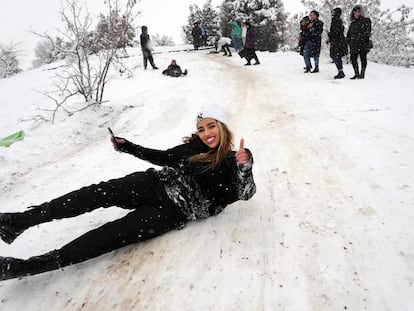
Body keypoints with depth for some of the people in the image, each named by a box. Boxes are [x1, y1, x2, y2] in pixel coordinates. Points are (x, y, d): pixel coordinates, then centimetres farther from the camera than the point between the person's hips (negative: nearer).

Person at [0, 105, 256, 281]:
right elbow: (163, 157, 22)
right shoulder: (194, 146, 13)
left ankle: (25, 267, -16)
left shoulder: (230, 163, 1)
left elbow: (246, 193, -13)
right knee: (100, 192, -19)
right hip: (154, 184, 5)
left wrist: (245, 167, -35)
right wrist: (127, 146, 20)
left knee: (110, 236, -16)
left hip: (173, 210, -4)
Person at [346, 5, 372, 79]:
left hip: (362, 43, -6)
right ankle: (356, 74, 13)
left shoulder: (365, 21, 1)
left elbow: (367, 32, -7)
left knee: (363, 58, -1)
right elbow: (349, 33, 23)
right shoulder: (353, 23, 19)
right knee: (353, 58, 3)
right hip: (354, 45, 6)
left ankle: (362, 74, 4)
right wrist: (349, 41, 12)